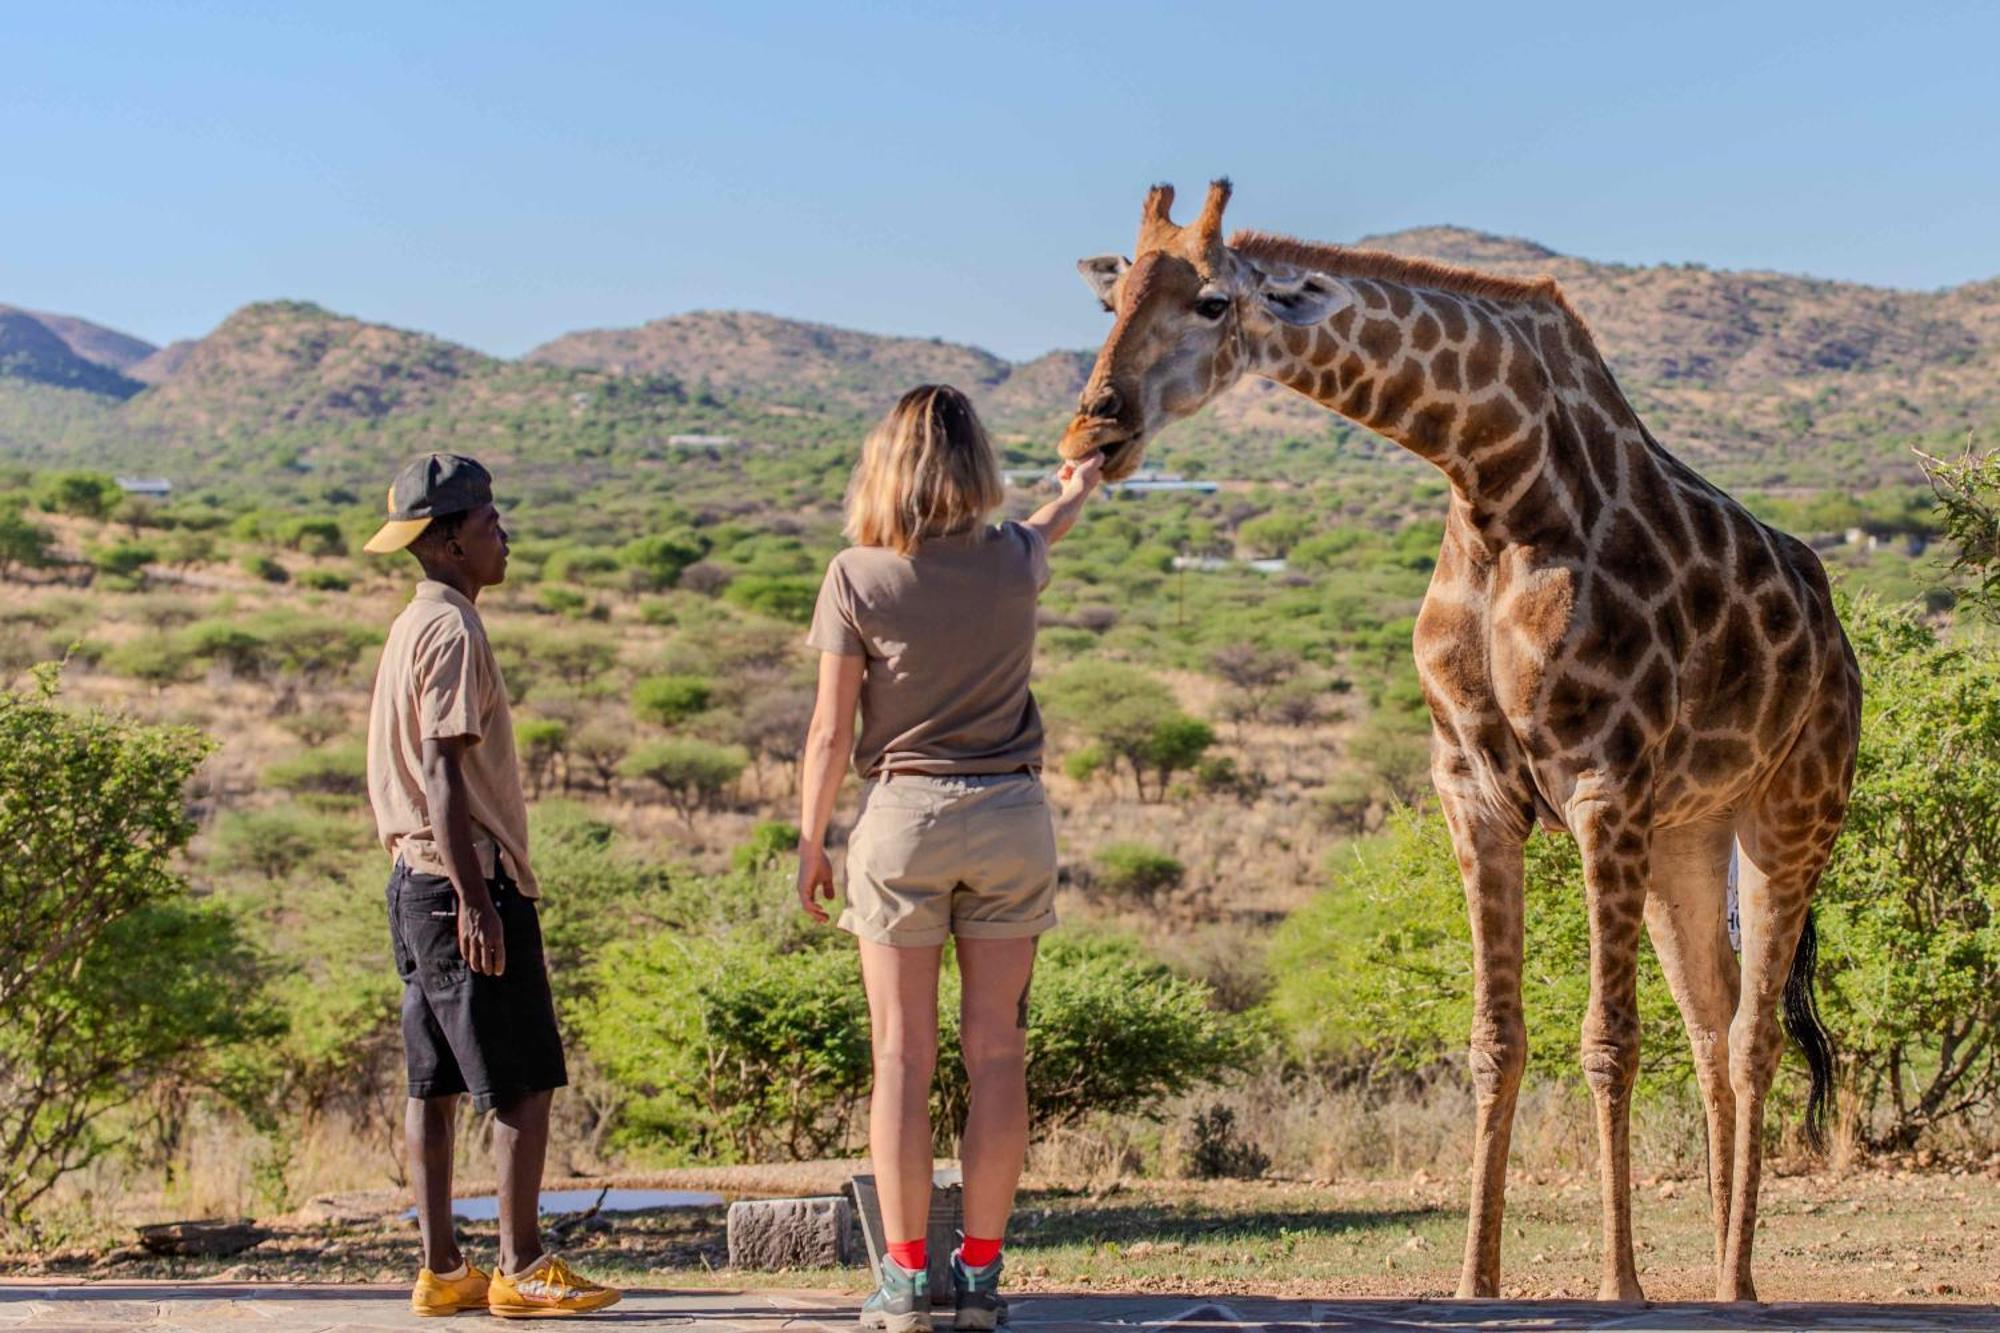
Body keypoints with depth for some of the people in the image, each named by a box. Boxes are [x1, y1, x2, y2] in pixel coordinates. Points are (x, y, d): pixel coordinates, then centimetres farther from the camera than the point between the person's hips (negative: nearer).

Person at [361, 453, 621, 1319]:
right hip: (468, 881, -10)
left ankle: (442, 1272, 12)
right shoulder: (453, 632, -13)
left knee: (436, 1084, 9)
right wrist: (474, 900, -21)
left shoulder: (413, 628, 17)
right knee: (525, 1083, -6)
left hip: (416, 881, 10)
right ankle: (521, 1270, -4)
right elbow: (445, 774, -19)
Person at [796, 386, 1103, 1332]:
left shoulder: (857, 577, -8)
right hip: (1008, 816, 2)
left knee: (903, 1055, 3)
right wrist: (1077, 492, 50)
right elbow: (1045, 534, 27)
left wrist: (810, 844, 5)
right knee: (997, 1050, 6)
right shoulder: (1012, 561, 0)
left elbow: (830, 731, -6)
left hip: (901, 817, -2)